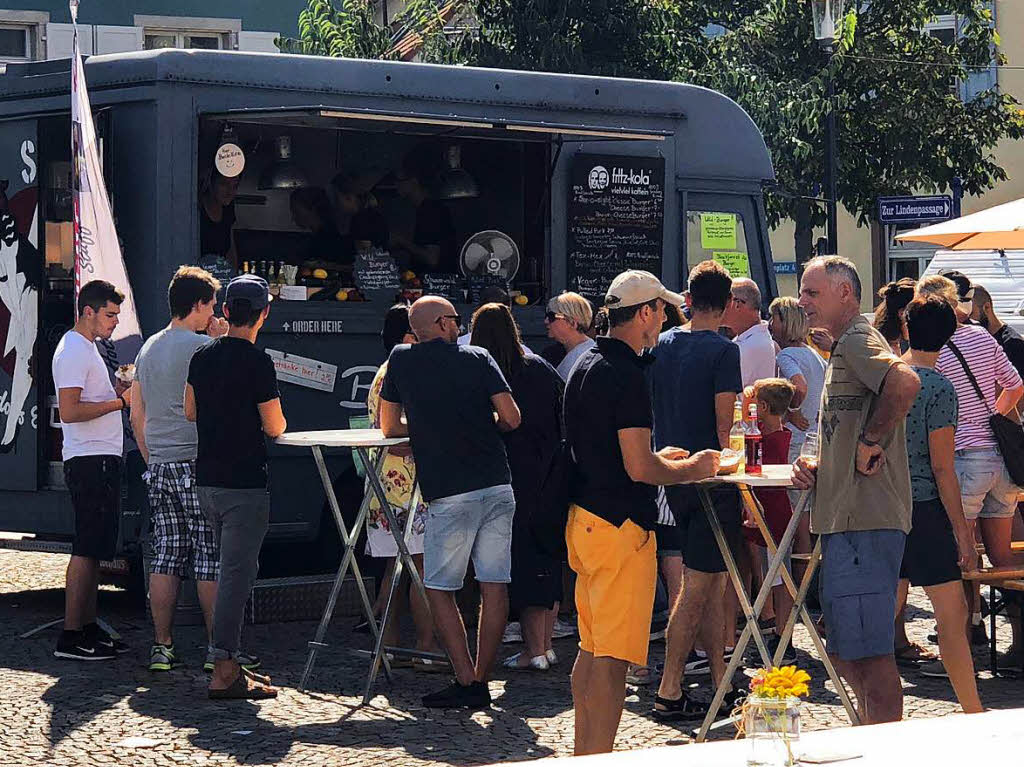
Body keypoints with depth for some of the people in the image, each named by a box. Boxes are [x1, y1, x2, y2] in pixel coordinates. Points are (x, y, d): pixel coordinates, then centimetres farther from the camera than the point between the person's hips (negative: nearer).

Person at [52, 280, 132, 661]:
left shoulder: (86, 348, 19)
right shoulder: (73, 351, -14)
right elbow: (69, 411, -22)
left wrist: (120, 389, 11)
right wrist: (120, 401, -16)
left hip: (101, 459, 11)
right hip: (90, 461, -11)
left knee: (94, 550, 12)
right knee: (86, 550, -10)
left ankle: (88, 627, 17)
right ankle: (71, 636, -10)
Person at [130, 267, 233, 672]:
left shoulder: (148, 348, 14)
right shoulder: (202, 347, -11)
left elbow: (137, 417, 17)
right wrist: (222, 343, 0)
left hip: (159, 468, 7)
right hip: (198, 464, -7)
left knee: (165, 559, 8)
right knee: (211, 561, -2)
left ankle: (162, 648, 9)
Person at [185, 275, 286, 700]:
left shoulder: (202, 357, 8)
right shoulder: (257, 362, -14)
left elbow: (191, 411, 21)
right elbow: (275, 427, -11)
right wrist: (272, 415, 10)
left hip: (207, 480, 8)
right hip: (244, 482, -8)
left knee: (235, 568, 18)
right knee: (237, 573, -7)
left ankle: (230, 662, 21)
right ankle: (224, 673, -11)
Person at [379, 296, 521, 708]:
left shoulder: (401, 361, 5)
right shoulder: (478, 358, 6)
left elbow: (389, 427, 13)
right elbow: (511, 419, 3)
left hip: (448, 494, -2)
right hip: (497, 485, 2)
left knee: (438, 587, 6)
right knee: (494, 584, 7)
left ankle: (466, 682, -2)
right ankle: (481, 679, 8)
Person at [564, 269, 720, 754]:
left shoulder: (586, 366, 13)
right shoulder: (625, 374, -17)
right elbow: (639, 469, -20)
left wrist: (659, 458, 26)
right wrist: (691, 469, -3)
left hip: (583, 519, 10)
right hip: (620, 526, -10)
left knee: (592, 649, 17)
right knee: (612, 657, -7)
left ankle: (583, 754, 23)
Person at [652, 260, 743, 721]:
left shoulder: (663, 345, 8)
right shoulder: (722, 350, -12)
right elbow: (724, 427, -14)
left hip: (673, 473, 7)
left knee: (711, 583, 14)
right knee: (698, 588, -2)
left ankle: (722, 681, 16)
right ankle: (669, 692, -2)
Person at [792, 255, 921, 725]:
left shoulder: (857, 340, -10)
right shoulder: (844, 349, 23)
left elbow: (905, 382, -32)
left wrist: (871, 441, -21)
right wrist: (816, 468, 12)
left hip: (863, 524, -11)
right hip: (846, 522, 11)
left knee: (868, 652, -10)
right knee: (847, 653, 16)